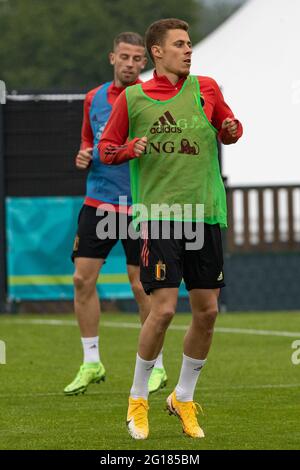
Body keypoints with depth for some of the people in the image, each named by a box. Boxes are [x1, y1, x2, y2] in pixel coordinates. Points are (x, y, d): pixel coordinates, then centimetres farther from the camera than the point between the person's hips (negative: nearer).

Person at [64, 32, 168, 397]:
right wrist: (83, 155, 2)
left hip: (140, 206, -4)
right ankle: (91, 364, 10)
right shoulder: (94, 99, 10)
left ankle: (157, 367, 11)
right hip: (97, 202, 4)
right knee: (83, 278, -1)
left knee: (142, 286, -2)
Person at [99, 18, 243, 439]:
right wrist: (129, 149, -12)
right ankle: (138, 400, 7)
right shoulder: (132, 98, 2)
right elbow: (105, 149, 10)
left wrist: (231, 130, -2)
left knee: (207, 311, 3)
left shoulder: (205, 88, 8)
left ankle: (184, 398, 22)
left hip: (205, 214, 4)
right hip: (159, 213, -4)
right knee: (163, 309, -12)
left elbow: (229, 129, 22)